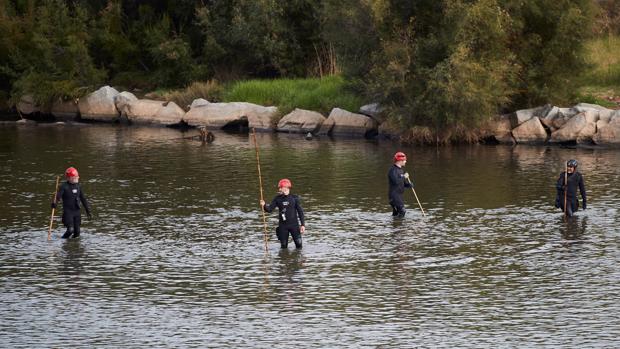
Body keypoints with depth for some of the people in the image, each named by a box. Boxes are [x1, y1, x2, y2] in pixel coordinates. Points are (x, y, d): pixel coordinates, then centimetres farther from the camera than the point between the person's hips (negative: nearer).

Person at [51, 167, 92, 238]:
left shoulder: (78, 186, 9)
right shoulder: (64, 187, -9)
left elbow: (83, 199, 16)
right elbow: (58, 196, -22)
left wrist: (88, 211, 16)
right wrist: (54, 203, -43)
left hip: (77, 211, 6)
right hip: (68, 211, -6)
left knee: (77, 232, 4)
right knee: (70, 230, -16)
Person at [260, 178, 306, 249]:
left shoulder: (294, 198, -3)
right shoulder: (277, 199, 2)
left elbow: (300, 211, 1)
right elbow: (270, 209, -4)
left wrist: (303, 225, -3)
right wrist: (264, 205, -26)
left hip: (294, 224, -1)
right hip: (283, 225, 1)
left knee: (299, 244, -2)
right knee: (284, 246, 5)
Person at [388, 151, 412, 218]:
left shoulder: (400, 170, 17)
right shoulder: (393, 170, -14)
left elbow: (403, 183, 21)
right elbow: (396, 181, -28)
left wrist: (409, 184, 1)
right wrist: (404, 177, -15)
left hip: (399, 194, 10)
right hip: (394, 194, -10)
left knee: (396, 213, 12)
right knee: (402, 211, -17)